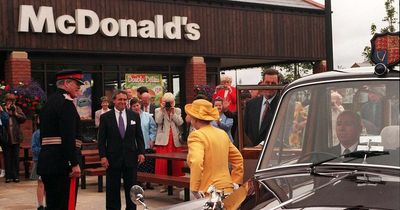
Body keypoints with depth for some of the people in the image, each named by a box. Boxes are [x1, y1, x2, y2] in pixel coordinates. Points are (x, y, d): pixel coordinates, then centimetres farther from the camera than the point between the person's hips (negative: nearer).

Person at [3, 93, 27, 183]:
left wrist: (16, 113, -10)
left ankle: (16, 176, 11)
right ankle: (8, 176, 8)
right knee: (7, 157, 3)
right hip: (6, 138, -2)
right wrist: (6, 111, -14)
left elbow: (24, 118, -1)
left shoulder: (17, 109, 8)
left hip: (16, 137, 2)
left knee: (16, 157, 5)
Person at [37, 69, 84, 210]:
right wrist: (75, 163, -20)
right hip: (62, 162, -10)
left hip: (46, 161, 10)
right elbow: (68, 136, -21)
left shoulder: (48, 102, 18)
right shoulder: (66, 102, -12)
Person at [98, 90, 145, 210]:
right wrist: (103, 156, -8)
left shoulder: (134, 116, 6)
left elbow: (139, 136, 8)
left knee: (131, 188, 8)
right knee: (112, 189, 6)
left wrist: (141, 152, -1)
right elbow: (101, 139, -1)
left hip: (131, 157, 2)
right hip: (113, 158, -1)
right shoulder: (105, 117, 0)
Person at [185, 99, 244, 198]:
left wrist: (194, 189, -20)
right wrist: (235, 181, 23)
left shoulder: (196, 136, -10)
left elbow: (196, 162, -26)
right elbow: (238, 158, 21)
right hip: (228, 189, 8)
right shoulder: (222, 133, 14)